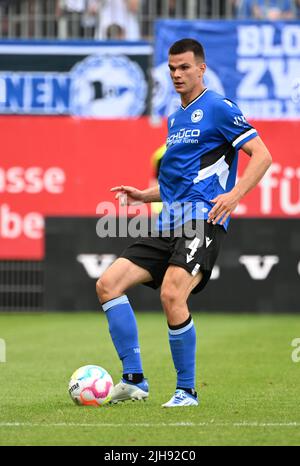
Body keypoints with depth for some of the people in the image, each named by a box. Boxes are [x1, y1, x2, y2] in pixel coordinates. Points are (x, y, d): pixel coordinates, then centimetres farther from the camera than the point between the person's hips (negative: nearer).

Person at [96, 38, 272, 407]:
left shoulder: (218, 108, -2)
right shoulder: (174, 118, 23)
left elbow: (262, 155, -9)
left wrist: (234, 195, -21)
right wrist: (144, 195, 17)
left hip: (203, 220, -9)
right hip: (169, 224, 9)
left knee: (171, 295, -26)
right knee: (108, 284, -4)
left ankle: (187, 391, -11)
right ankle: (134, 380, -2)